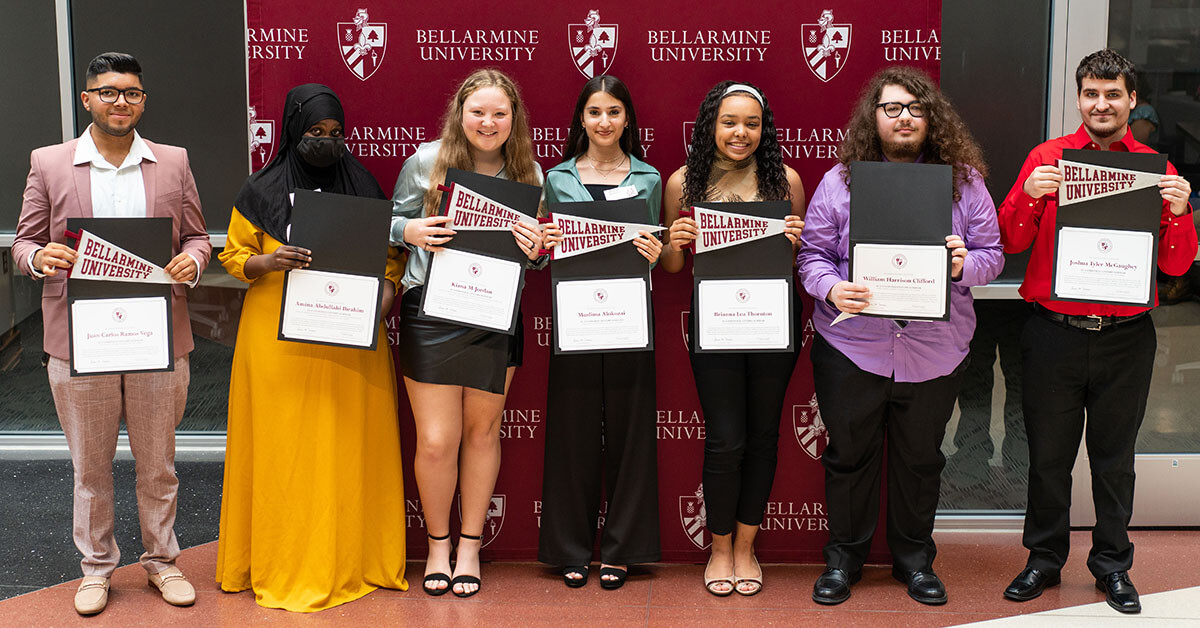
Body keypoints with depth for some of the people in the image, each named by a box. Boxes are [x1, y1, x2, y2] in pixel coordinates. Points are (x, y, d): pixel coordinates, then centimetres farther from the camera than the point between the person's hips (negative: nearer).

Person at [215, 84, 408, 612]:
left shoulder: (362, 185, 8)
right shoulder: (261, 191, 3)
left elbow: (390, 251, 13)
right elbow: (234, 255, 7)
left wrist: (385, 289, -6)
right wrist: (268, 262, -14)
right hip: (279, 338, -1)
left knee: (349, 447, 3)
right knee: (284, 449, 0)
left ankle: (353, 558, 15)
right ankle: (284, 564, 10)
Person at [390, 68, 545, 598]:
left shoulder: (529, 174, 3)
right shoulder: (425, 162, -2)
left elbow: (540, 252, 11)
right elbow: (394, 223, 9)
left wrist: (535, 250, -12)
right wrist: (410, 231, -14)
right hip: (430, 312, -2)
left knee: (482, 432, 12)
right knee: (436, 440, -1)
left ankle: (470, 545, 27)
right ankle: (437, 543, 22)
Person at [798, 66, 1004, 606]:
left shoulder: (964, 181, 2)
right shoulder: (839, 181, 0)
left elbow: (993, 254, 4)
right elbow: (813, 253, 0)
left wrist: (964, 265, -18)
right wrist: (832, 289, -20)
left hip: (933, 351, 1)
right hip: (852, 346, -1)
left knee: (920, 458, 14)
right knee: (849, 454, 10)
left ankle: (914, 558, 32)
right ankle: (843, 557, 27)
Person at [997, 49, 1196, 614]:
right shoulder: (1047, 158, 2)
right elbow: (1011, 242, -2)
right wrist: (1030, 195, -19)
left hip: (1125, 335, 1)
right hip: (1054, 331, 0)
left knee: (1115, 457, 12)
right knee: (1048, 454, 9)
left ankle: (1113, 564, 27)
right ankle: (1044, 559, 25)